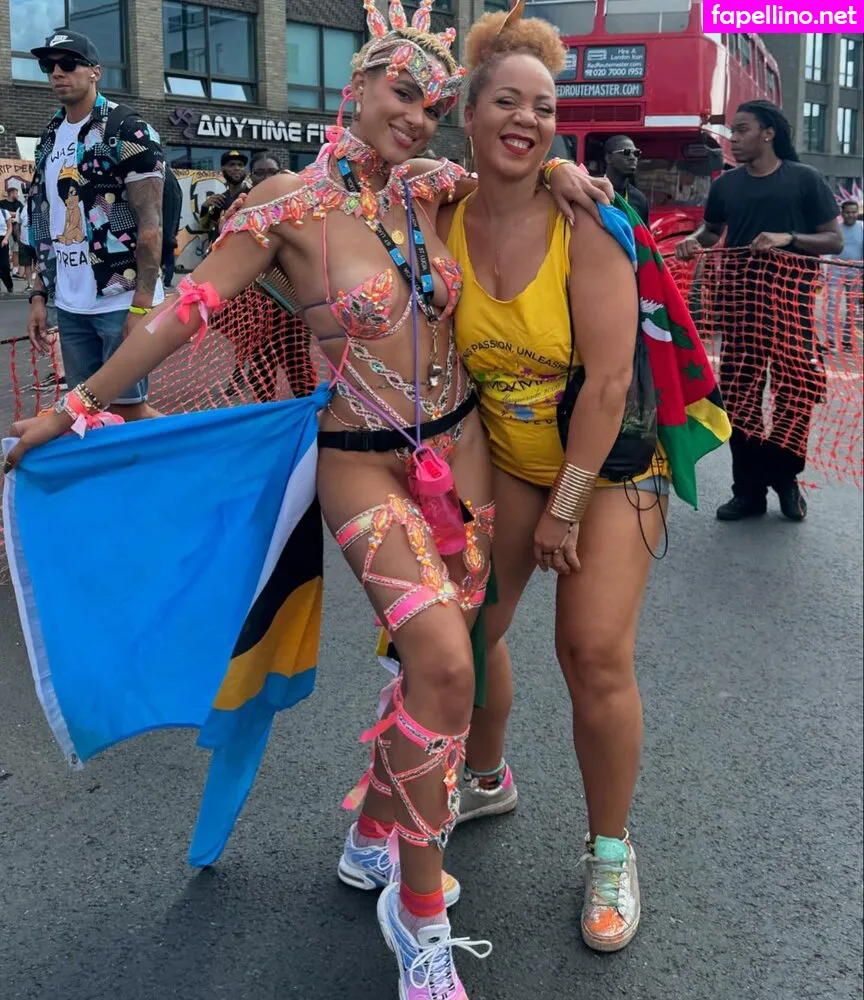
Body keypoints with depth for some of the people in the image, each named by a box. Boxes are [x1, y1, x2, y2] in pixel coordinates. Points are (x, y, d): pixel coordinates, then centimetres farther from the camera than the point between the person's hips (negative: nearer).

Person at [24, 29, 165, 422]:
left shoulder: (127, 132, -7)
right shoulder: (50, 139, 14)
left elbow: (150, 224, -13)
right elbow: (45, 226, 18)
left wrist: (142, 305, -19)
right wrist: (39, 294, 10)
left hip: (121, 302, -7)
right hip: (70, 306, 7)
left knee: (127, 409, -4)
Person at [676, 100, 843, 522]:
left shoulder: (805, 179, 0)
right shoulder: (726, 184, 11)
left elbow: (834, 240, 0)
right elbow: (713, 229, 26)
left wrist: (788, 239, -17)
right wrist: (694, 240, 4)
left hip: (790, 290, -3)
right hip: (738, 291, 3)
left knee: (798, 379, -11)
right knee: (739, 386, 3)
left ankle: (781, 472, 10)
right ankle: (749, 488, 11)